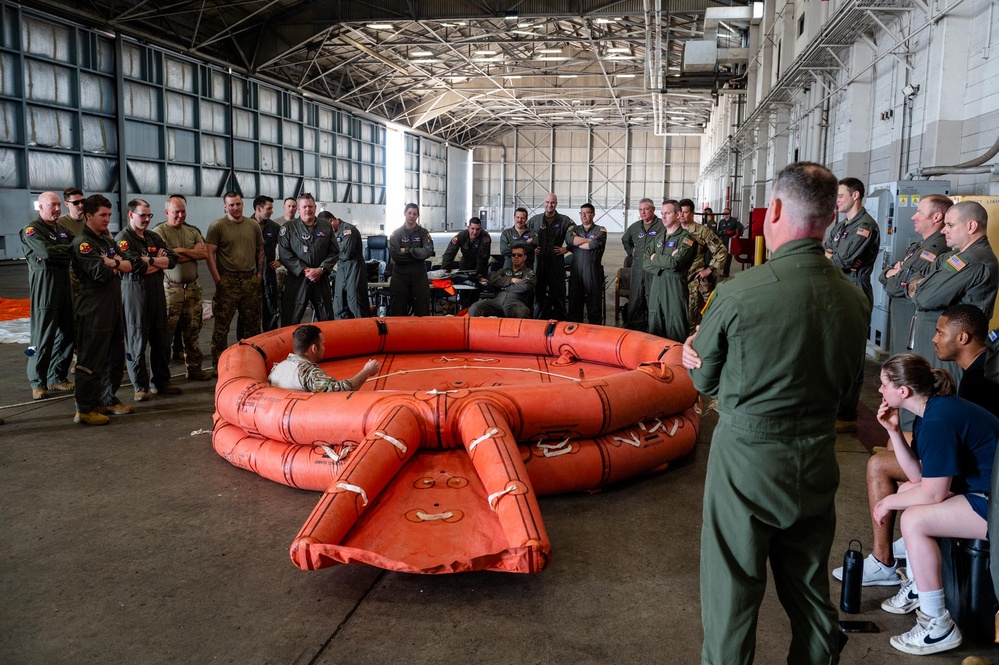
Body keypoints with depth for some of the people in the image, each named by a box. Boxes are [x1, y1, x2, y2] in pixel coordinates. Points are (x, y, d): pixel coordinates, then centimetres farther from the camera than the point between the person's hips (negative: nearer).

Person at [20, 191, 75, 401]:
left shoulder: (62, 229, 19)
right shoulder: (32, 229, -5)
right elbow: (47, 252, -20)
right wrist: (69, 248, -7)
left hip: (64, 285, 7)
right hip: (43, 287, -7)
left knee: (66, 334, 8)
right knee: (43, 336, -5)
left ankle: (57, 378, 20)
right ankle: (38, 382, 5)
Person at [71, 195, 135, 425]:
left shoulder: (107, 240, 17)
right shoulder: (82, 243, -10)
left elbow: (129, 266, 8)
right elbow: (101, 272, -22)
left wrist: (112, 263, -11)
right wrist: (118, 264, -3)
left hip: (114, 306, 9)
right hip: (94, 309, -9)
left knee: (115, 357, 14)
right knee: (91, 360, -5)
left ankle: (108, 400, 26)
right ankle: (84, 409, 1)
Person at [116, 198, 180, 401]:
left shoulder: (154, 237, 16)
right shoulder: (123, 238, -5)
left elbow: (172, 260, 5)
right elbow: (137, 266, -17)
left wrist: (149, 260, -8)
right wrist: (159, 260, -3)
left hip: (157, 292, 7)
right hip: (135, 293, -6)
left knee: (161, 339, 9)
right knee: (137, 341, -1)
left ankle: (160, 381, 20)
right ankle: (140, 386, 7)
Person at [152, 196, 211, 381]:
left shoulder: (193, 231, 14)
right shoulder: (160, 231, -4)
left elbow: (205, 253, 0)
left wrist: (182, 251, -11)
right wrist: (193, 253, -4)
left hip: (192, 288, 5)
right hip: (170, 289, -5)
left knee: (192, 332, 12)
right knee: (165, 332, -2)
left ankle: (194, 368, 21)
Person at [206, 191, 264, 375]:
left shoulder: (253, 225, 11)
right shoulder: (217, 226, -2)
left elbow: (260, 250, 18)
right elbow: (209, 254, -5)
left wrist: (259, 274, 9)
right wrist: (218, 279, -11)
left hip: (250, 280, 4)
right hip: (227, 282, -4)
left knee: (252, 323, 10)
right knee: (222, 325, -2)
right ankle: (217, 365, 4)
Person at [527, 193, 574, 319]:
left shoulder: (565, 221, 3)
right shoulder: (535, 220, 10)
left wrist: (566, 249, -4)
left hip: (556, 262, -2)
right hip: (539, 261, 2)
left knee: (558, 292, 2)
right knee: (538, 291, 6)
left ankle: (560, 321, 11)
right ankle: (538, 319, 14)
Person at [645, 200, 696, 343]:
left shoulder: (686, 238, -5)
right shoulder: (659, 237, 16)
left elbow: (674, 262, -19)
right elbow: (645, 262, 8)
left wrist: (655, 258, -4)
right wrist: (661, 266, -10)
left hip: (675, 286, -6)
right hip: (656, 284, 7)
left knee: (675, 330, -3)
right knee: (654, 327, 10)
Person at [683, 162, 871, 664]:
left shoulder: (738, 292, -19)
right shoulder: (854, 299, -4)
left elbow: (704, 380, -6)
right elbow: (844, 380, 7)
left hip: (746, 457, -5)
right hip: (817, 460, 5)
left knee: (733, 590, 10)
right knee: (809, 586, 22)